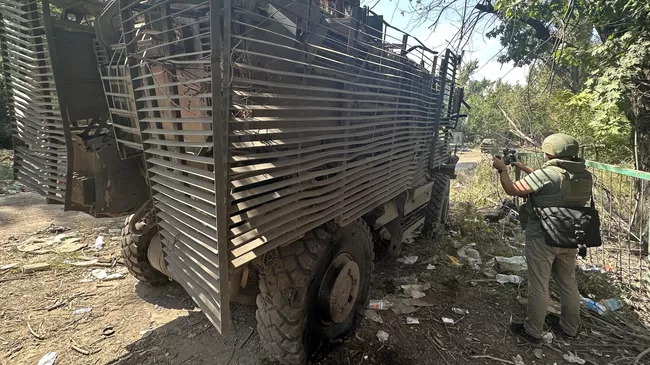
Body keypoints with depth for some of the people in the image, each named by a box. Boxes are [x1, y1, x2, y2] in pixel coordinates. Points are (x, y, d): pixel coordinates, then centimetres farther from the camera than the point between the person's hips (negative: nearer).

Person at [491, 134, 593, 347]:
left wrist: (502, 169, 1)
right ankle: (571, 327, 41)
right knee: (568, 282, 23)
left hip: (542, 239, -7)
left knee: (538, 286, 5)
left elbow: (512, 189, -14)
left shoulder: (547, 174, -21)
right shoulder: (585, 176, 2)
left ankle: (532, 332, 20)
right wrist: (524, 168, 19)